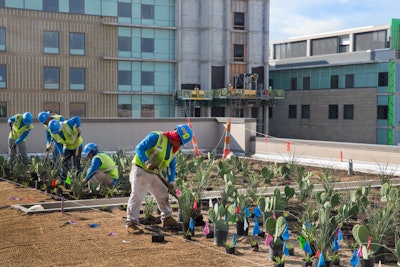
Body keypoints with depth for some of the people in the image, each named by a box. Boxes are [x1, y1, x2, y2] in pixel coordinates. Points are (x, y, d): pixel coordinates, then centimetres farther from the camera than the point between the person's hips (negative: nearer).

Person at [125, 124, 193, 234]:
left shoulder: (174, 149, 8)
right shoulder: (156, 137, -16)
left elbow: (171, 166, 15)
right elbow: (139, 148, -20)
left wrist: (171, 181, 5)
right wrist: (147, 162, -33)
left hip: (155, 174, 8)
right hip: (141, 171, -8)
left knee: (163, 195, 14)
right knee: (137, 196, -9)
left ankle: (167, 219, 29)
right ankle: (131, 223, -4)